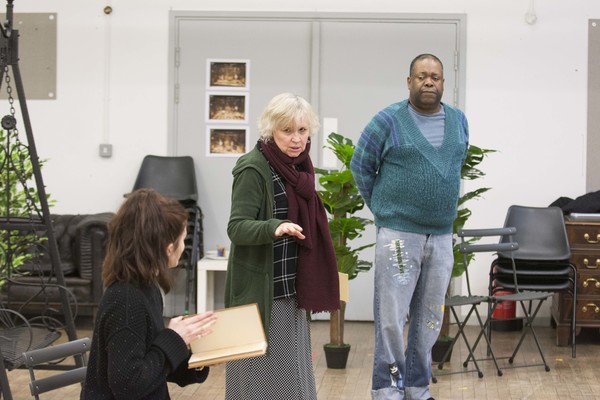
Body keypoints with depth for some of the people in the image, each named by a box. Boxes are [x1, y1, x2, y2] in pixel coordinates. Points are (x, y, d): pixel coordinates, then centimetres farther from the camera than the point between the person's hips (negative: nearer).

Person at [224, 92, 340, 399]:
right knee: (260, 373, -2)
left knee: (291, 371, 12)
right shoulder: (253, 169, -15)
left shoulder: (296, 167, 9)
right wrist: (275, 228, -40)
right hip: (260, 290, -8)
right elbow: (237, 227, -21)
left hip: (290, 289, 8)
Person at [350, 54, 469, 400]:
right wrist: (384, 208, 4)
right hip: (398, 233, -5)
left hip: (441, 235, 5)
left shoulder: (459, 121, 9)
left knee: (430, 317, 10)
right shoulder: (388, 121, -5)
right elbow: (361, 166, 2)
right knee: (391, 315, -4)